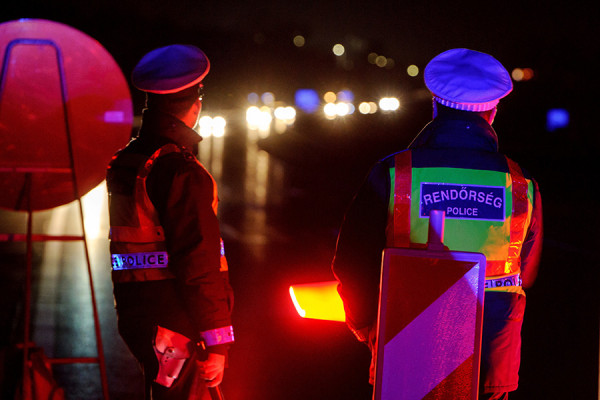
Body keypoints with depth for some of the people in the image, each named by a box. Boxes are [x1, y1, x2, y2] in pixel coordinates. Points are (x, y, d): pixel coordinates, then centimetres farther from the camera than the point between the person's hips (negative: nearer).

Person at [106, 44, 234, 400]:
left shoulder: (121, 164, 12)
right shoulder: (182, 173, -15)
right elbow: (198, 263, -18)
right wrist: (216, 342, -15)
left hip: (135, 320, 9)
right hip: (178, 328, -9)